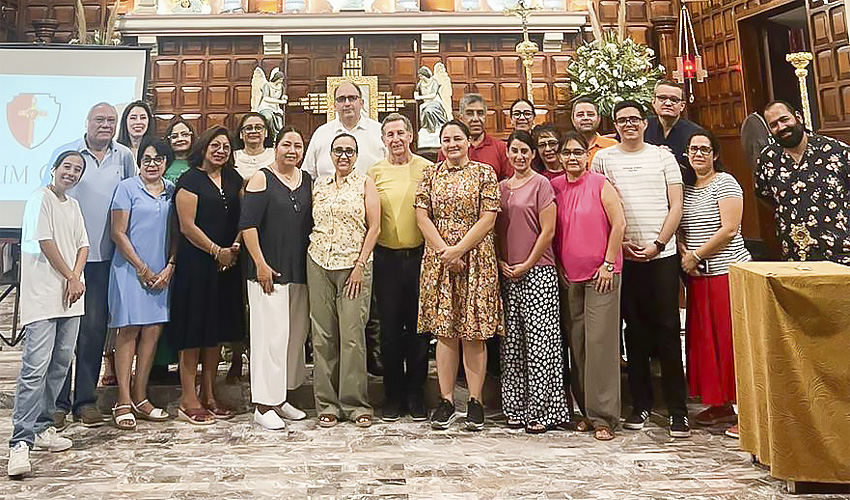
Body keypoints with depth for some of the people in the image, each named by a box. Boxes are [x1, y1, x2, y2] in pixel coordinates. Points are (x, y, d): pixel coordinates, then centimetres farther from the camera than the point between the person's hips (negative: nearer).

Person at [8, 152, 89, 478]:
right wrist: (70, 277, -5)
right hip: (42, 295, -7)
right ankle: (21, 442, -10)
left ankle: (42, 428, 18)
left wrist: (76, 278, -2)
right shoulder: (41, 198, -3)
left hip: (70, 296, 8)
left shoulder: (73, 206, 18)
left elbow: (83, 245, 14)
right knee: (35, 367, -12)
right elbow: (45, 242, -10)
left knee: (61, 363, 8)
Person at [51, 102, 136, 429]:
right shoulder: (65, 153, 2)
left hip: (104, 256, 2)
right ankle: (57, 402, 11)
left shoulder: (124, 157, 9)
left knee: (94, 328, 6)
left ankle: (85, 399, 16)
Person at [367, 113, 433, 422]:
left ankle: (416, 396, 20)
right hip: (387, 258, 1)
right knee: (390, 328, 7)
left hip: (420, 255, -1)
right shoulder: (375, 172, 6)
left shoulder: (427, 169, 2)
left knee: (419, 327, 6)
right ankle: (393, 397, 20)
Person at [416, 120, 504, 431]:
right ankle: (446, 401, 12)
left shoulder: (484, 172, 3)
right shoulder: (430, 174, 11)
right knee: (444, 331, 4)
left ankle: (475, 401, 9)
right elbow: (422, 216, 3)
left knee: (474, 332, 1)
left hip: (476, 260, -2)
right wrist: (444, 251, -9)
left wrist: (458, 249, -12)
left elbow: (488, 219, -5)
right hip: (438, 261, 2)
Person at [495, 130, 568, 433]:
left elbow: (548, 231, -7)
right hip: (507, 273, 6)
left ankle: (541, 411, 3)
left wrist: (527, 264, -9)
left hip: (538, 270, -5)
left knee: (539, 340, -5)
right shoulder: (501, 187, 15)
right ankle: (515, 408, 17)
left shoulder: (541, 184, -2)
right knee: (512, 342, 7)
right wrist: (501, 262, 2)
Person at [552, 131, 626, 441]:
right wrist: (558, 266, 7)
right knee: (577, 342, 7)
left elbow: (619, 224, -7)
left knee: (600, 341, -6)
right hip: (570, 276, 5)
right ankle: (587, 411, 20)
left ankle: (603, 416, 2)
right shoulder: (555, 187, 7)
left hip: (601, 274, -4)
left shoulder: (600, 184, -5)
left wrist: (608, 264, -10)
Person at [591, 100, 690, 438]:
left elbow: (675, 207, 6)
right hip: (623, 256, 1)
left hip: (662, 254, 0)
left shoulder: (663, 157, 10)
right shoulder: (603, 159, 9)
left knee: (667, 329, -2)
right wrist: (620, 243, -5)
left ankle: (677, 409, 6)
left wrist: (657, 244, -6)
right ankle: (641, 404, 16)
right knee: (635, 330, 6)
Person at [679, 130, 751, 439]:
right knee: (703, 337, 8)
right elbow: (679, 227, 16)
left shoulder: (725, 183, -5)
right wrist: (683, 252, -2)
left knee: (729, 337, -6)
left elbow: (729, 229, -13)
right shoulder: (686, 186, 14)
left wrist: (696, 255, -13)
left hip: (726, 270, -7)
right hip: (697, 274, 7)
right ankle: (719, 404, 18)